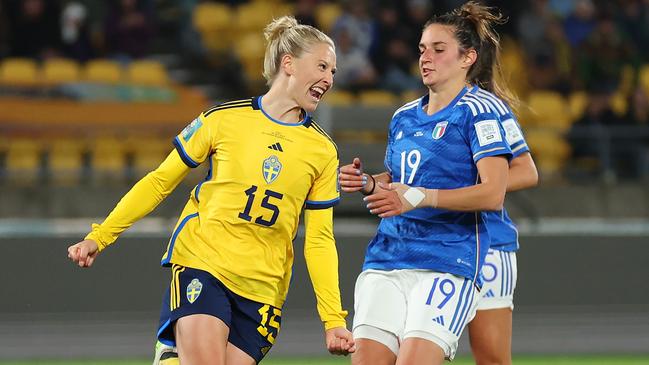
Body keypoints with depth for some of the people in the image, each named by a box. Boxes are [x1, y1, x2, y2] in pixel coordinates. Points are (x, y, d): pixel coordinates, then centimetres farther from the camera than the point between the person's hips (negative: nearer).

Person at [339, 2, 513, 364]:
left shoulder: (477, 111, -4)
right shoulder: (404, 117, 18)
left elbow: (493, 193, -15)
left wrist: (419, 197, -24)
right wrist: (368, 183, 8)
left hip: (447, 263, -7)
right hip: (386, 260, 7)